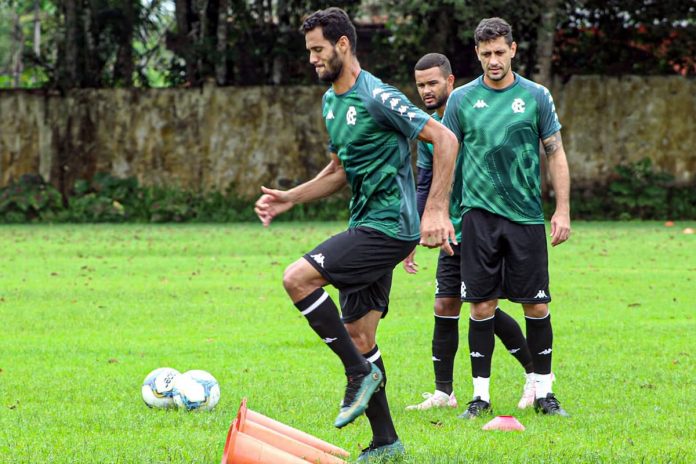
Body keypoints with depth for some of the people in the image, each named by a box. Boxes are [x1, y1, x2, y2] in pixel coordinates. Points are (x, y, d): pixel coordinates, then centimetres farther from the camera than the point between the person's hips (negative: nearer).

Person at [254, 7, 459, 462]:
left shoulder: (377, 97, -15)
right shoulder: (331, 101, 14)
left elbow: (445, 140, -18)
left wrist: (436, 210, -24)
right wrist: (289, 199, 14)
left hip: (389, 225, -9)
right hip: (365, 227, 9)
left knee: (298, 278, -21)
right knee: (358, 336, 8)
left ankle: (360, 374, -11)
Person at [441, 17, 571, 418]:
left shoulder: (536, 97, 3)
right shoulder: (462, 99, 4)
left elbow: (556, 154, 7)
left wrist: (563, 211, 0)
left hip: (526, 215, 0)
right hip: (479, 215, 0)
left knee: (536, 306, 0)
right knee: (482, 306, -2)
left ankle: (544, 392, 12)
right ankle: (481, 395, 6)